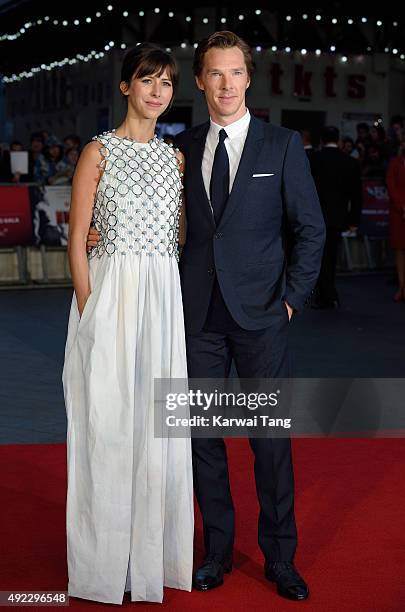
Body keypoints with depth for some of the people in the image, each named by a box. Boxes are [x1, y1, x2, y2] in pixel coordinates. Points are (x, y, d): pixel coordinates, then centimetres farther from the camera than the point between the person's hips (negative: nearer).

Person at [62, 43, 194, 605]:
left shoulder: (175, 157, 13)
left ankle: (153, 549, 24)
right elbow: (77, 238, -5)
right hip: (111, 295, -4)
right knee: (109, 424, 2)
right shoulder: (100, 152, -1)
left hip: (165, 299, 4)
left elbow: (181, 236, 15)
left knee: (159, 424, 9)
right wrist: (88, 309, -12)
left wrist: (179, 303, 5)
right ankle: (107, 561, 16)